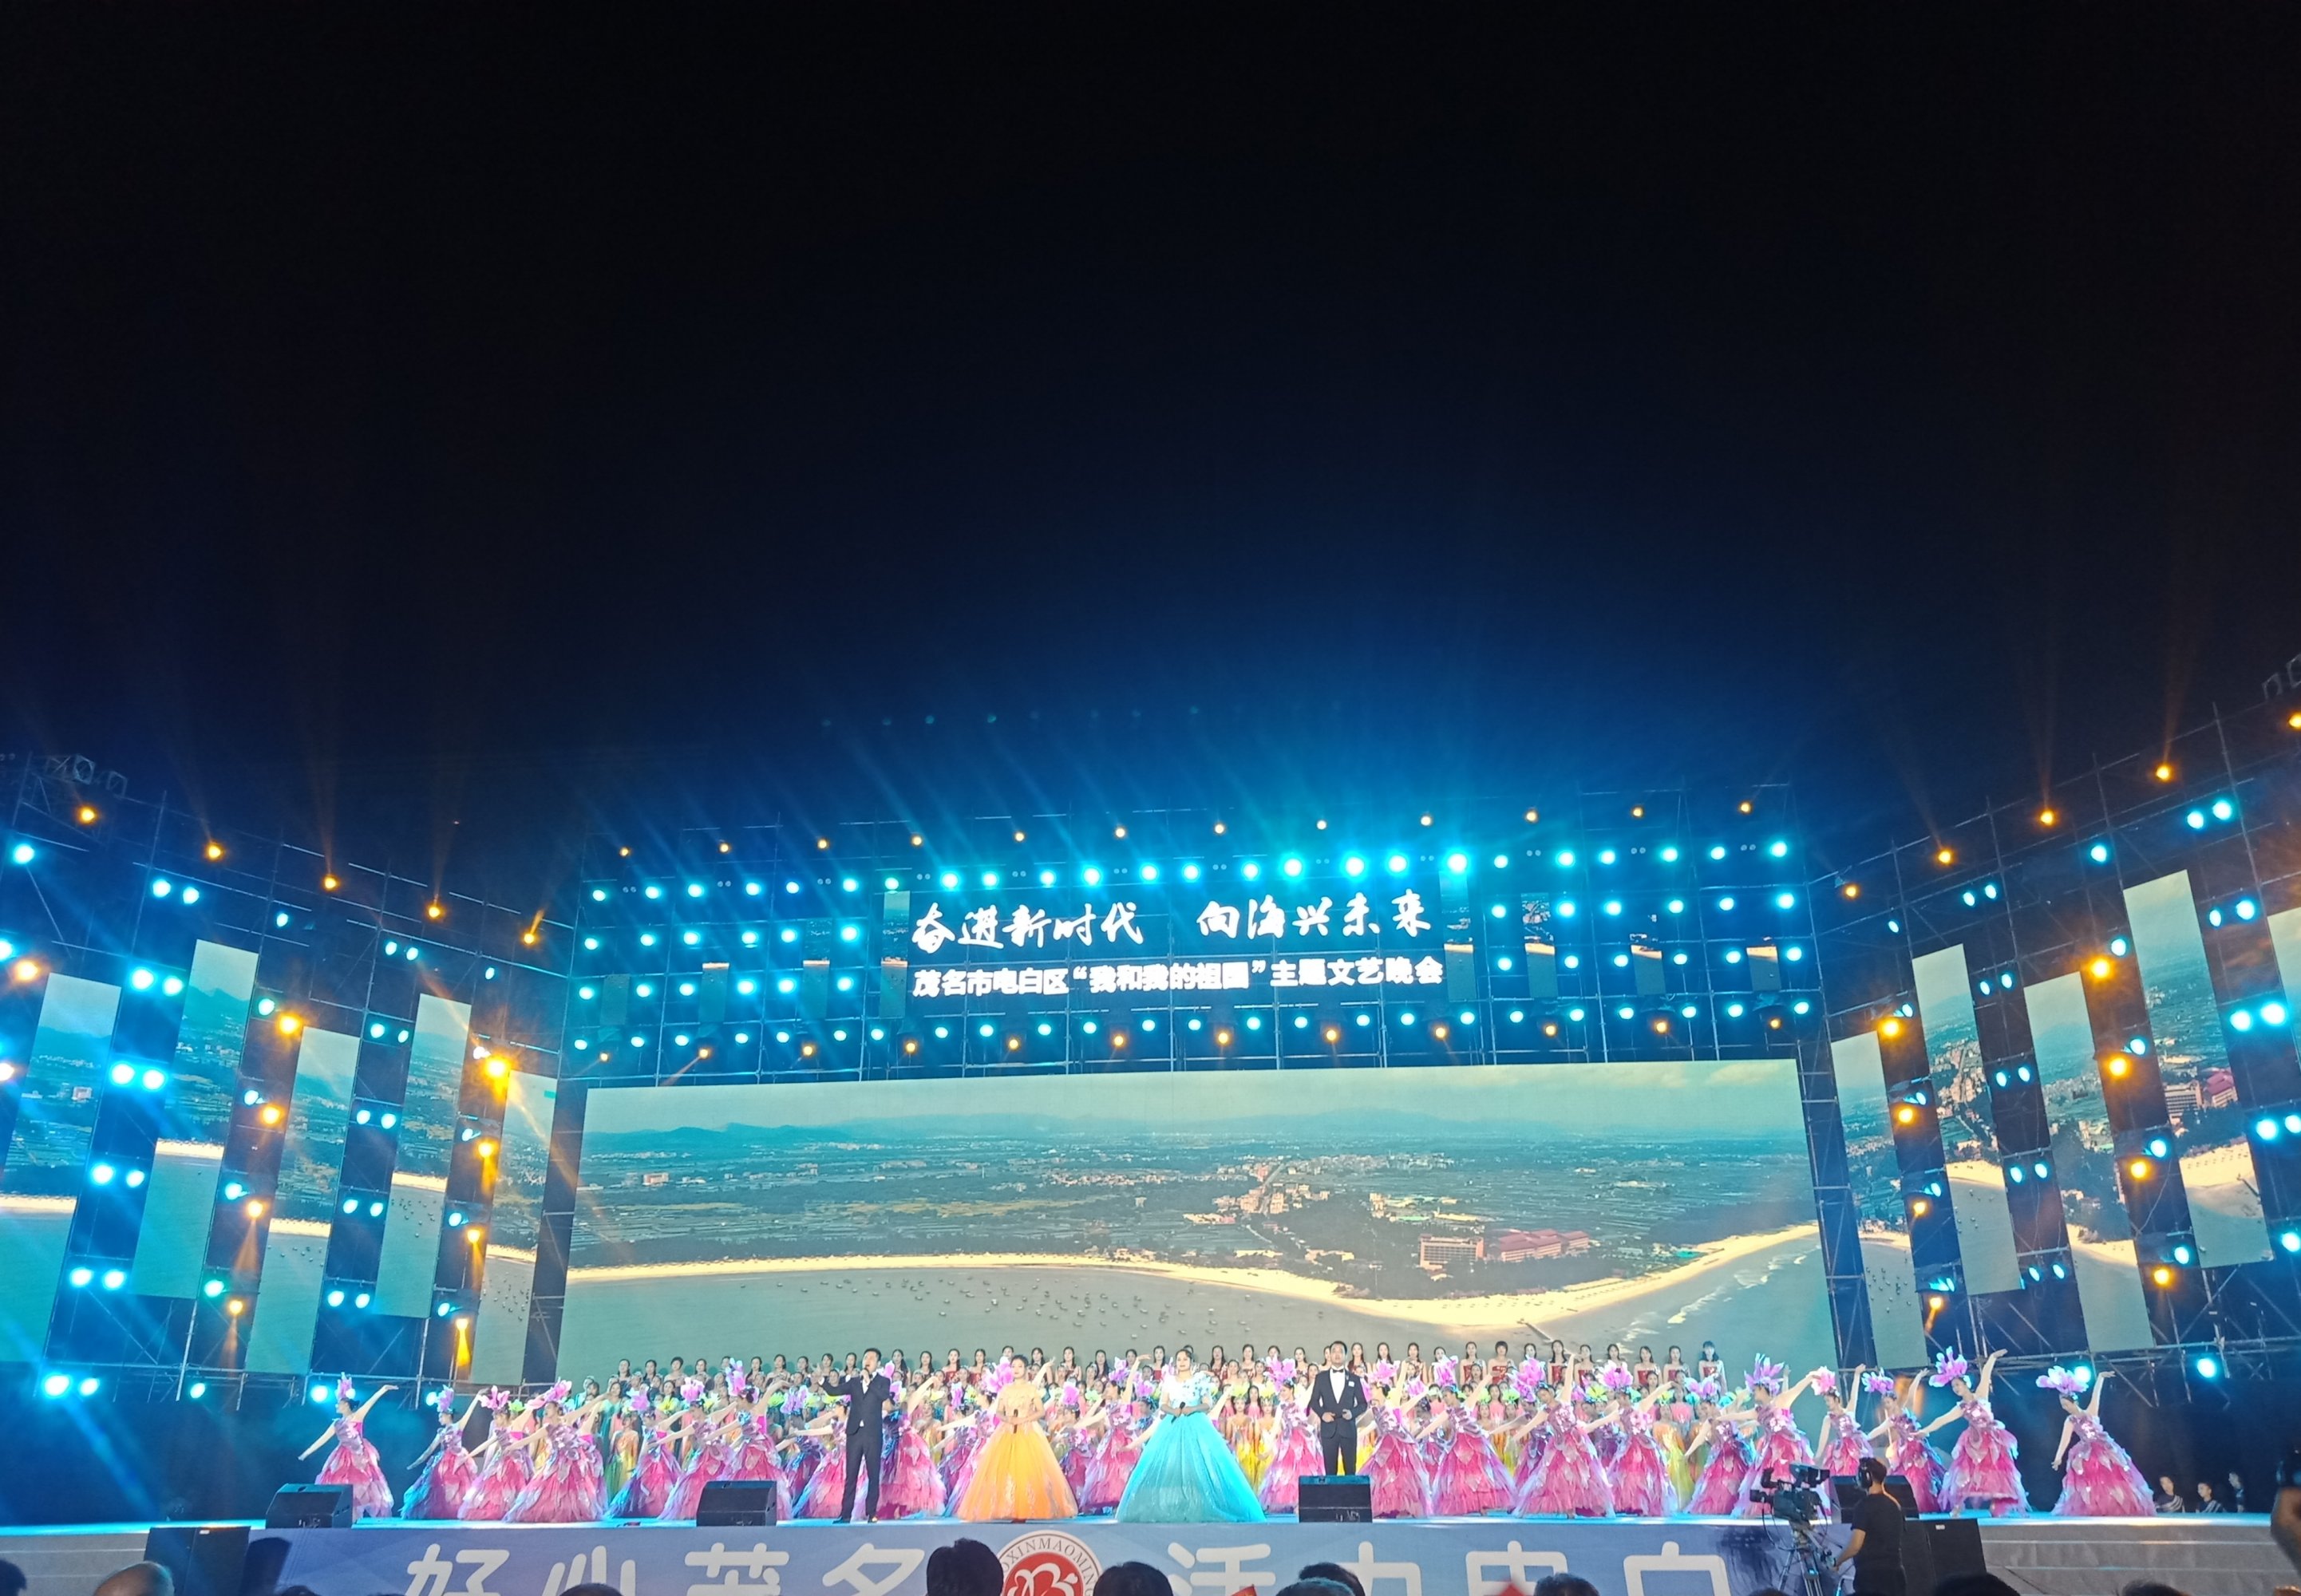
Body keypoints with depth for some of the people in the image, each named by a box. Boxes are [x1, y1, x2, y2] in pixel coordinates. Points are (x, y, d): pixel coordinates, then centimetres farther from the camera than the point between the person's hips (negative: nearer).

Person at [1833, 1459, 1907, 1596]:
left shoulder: (1865, 1505, -13)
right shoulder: (1894, 1505, 11)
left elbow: (1855, 1545, -16)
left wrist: (1836, 1562, -2)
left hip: (1871, 1576, -8)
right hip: (1894, 1574, 8)